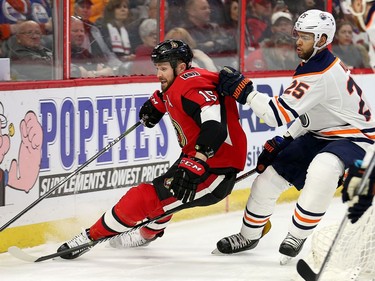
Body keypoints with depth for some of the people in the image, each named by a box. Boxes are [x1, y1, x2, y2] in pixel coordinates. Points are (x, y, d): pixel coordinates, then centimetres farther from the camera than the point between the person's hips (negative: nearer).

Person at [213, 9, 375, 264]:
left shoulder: (320, 74, -28)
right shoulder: (314, 63, 4)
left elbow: (281, 114, -28)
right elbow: (304, 113, 16)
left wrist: (243, 91, -23)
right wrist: (281, 142, 12)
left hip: (354, 138, -10)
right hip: (322, 136, 10)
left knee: (322, 171, -41)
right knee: (270, 174, 6)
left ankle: (297, 236, -25)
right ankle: (249, 236, 27)